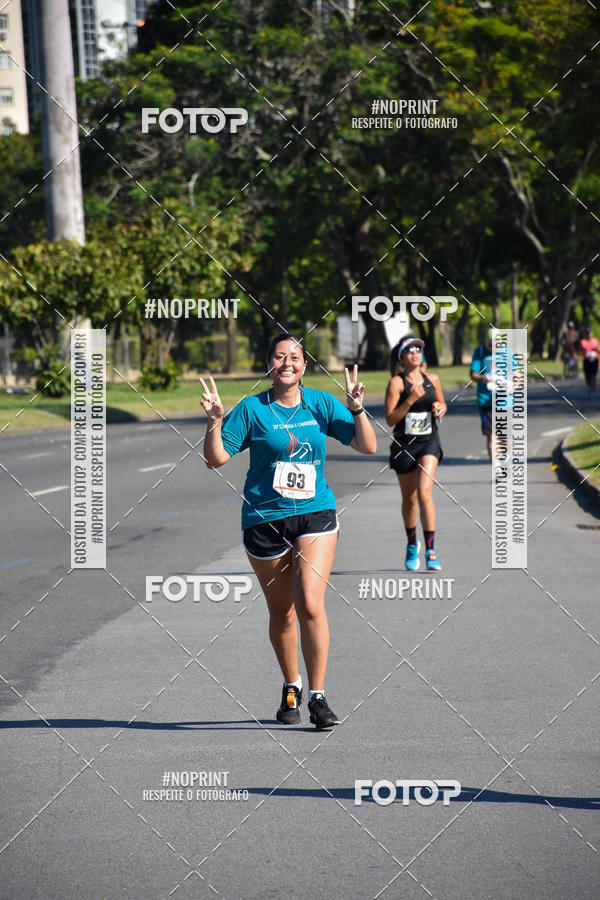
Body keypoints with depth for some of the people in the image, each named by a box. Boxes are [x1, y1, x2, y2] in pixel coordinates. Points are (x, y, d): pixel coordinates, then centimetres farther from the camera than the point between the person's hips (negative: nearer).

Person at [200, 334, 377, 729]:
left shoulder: (321, 404, 4)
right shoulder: (252, 409, -1)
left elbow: (368, 446, 4)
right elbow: (216, 458, -1)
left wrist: (357, 408, -11)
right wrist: (214, 421, -17)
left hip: (316, 515, 0)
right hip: (265, 519, 0)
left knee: (310, 604, -16)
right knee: (281, 612, 8)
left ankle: (318, 697, -8)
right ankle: (291, 687, 31)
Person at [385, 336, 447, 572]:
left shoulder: (432, 380, 5)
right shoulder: (397, 382, -7)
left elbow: (441, 404, 23)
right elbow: (390, 419, -14)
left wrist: (440, 408, -1)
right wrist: (410, 400, -24)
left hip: (429, 444, 1)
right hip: (404, 446, -1)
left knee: (424, 492, -17)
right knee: (409, 499, 11)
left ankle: (430, 550, -14)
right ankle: (412, 544, 35)